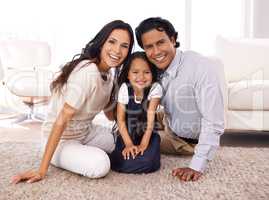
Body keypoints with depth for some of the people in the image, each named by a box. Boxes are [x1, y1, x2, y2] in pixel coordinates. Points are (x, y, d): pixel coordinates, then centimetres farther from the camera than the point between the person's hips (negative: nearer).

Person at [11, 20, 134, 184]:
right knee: (99, 165, -28)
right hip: (61, 139, -8)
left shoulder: (109, 73, -2)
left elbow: (110, 113, 8)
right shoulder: (88, 71, -29)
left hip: (86, 132, 8)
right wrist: (42, 170, -28)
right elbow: (62, 119, -29)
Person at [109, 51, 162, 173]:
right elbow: (120, 119, -11)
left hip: (148, 134, 0)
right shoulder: (124, 88, -14)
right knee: (120, 162, -19)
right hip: (127, 134, 1)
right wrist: (128, 144, -17)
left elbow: (150, 116, -19)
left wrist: (144, 144, -22)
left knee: (149, 162, -24)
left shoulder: (155, 88, -17)